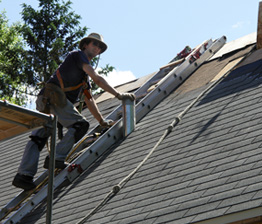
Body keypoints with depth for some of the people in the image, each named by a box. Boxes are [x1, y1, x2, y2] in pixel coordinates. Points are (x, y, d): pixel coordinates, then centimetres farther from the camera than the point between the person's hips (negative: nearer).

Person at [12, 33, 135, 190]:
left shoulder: (85, 76, 34)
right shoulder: (78, 55, 6)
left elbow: (89, 99, 35)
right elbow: (97, 78, -7)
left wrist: (101, 120, 34)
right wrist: (118, 95, -10)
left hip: (44, 101, 10)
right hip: (53, 96, -10)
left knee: (39, 137, 1)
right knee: (81, 124, -10)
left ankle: (24, 175, -6)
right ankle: (56, 158, -15)